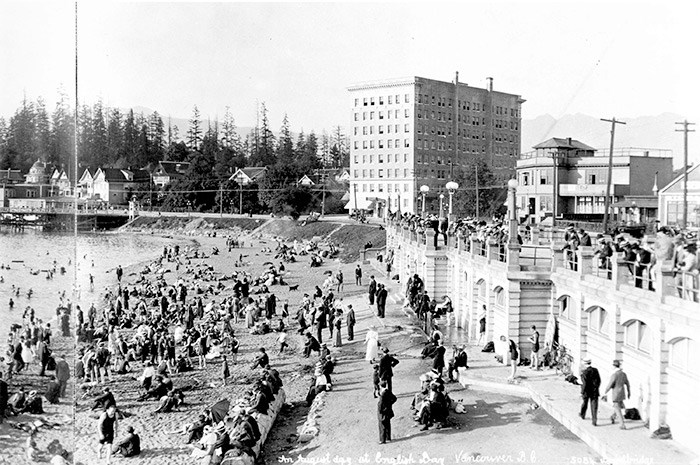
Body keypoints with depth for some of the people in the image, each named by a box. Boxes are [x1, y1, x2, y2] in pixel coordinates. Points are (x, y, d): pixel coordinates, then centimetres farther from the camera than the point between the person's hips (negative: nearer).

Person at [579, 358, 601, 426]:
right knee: (594, 406, 2)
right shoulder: (595, 370, -3)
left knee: (585, 403, 21)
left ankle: (582, 415, 43)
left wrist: (582, 392, -12)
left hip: (586, 392, -2)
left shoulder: (584, 372, -18)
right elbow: (599, 381, 5)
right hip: (595, 392, 2)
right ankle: (594, 420, -6)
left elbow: (584, 384, -20)